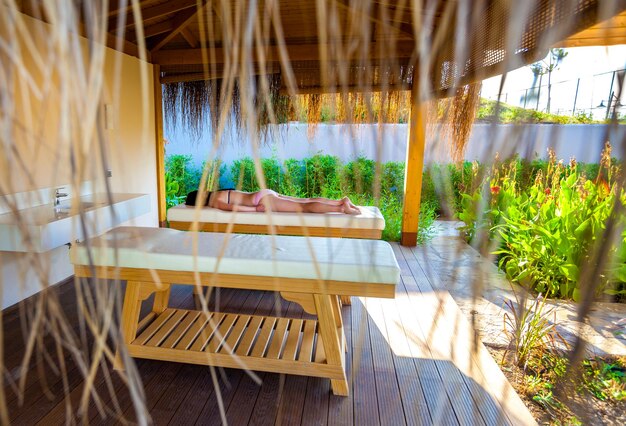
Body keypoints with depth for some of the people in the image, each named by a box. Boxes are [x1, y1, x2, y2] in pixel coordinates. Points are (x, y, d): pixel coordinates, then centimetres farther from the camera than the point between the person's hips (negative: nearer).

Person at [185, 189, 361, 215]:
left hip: (263, 200, -8)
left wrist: (256, 209, -12)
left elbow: (234, 208, -24)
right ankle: (341, 201, 2)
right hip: (266, 193, 8)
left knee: (304, 208, -15)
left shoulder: (214, 202, -7)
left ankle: (342, 208, -21)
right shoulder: (216, 193, 21)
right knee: (307, 201, 5)